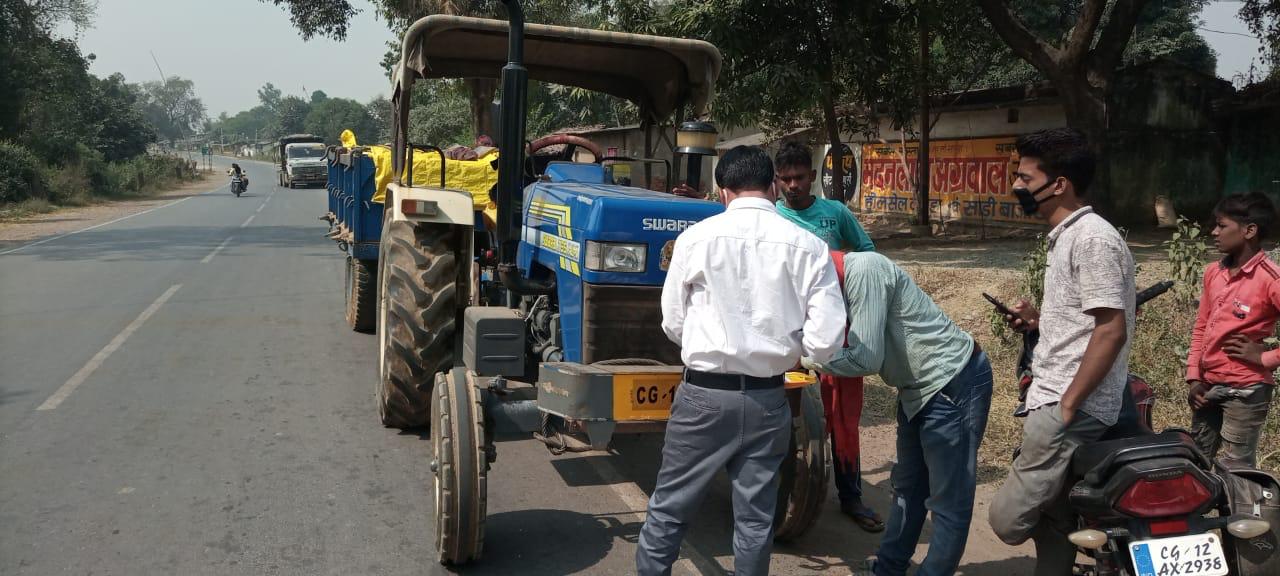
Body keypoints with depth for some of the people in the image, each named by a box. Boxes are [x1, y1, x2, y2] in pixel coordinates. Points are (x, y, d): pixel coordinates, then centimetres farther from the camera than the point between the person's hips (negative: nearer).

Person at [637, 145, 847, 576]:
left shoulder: (697, 237, -7)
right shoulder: (808, 246, -4)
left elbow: (673, 324, 1)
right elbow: (826, 342, -7)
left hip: (704, 394, -1)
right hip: (767, 399, 2)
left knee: (670, 506, 12)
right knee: (755, 515, 14)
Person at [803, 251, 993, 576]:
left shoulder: (864, 269, -24)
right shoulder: (842, 279, 4)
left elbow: (866, 358, -25)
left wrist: (810, 358, -13)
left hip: (955, 383, -10)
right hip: (921, 387, 10)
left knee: (949, 502, 0)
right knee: (908, 488, 19)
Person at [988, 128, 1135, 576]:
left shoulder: (1092, 238, -14)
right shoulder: (1066, 236, 18)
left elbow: (1111, 329, -21)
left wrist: (1066, 407, -21)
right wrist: (1039, 319, 11)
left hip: (1069, 408, -10)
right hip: (1054, 400, 10)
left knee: (1009, 519, -11)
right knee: (1048, 520, 14)